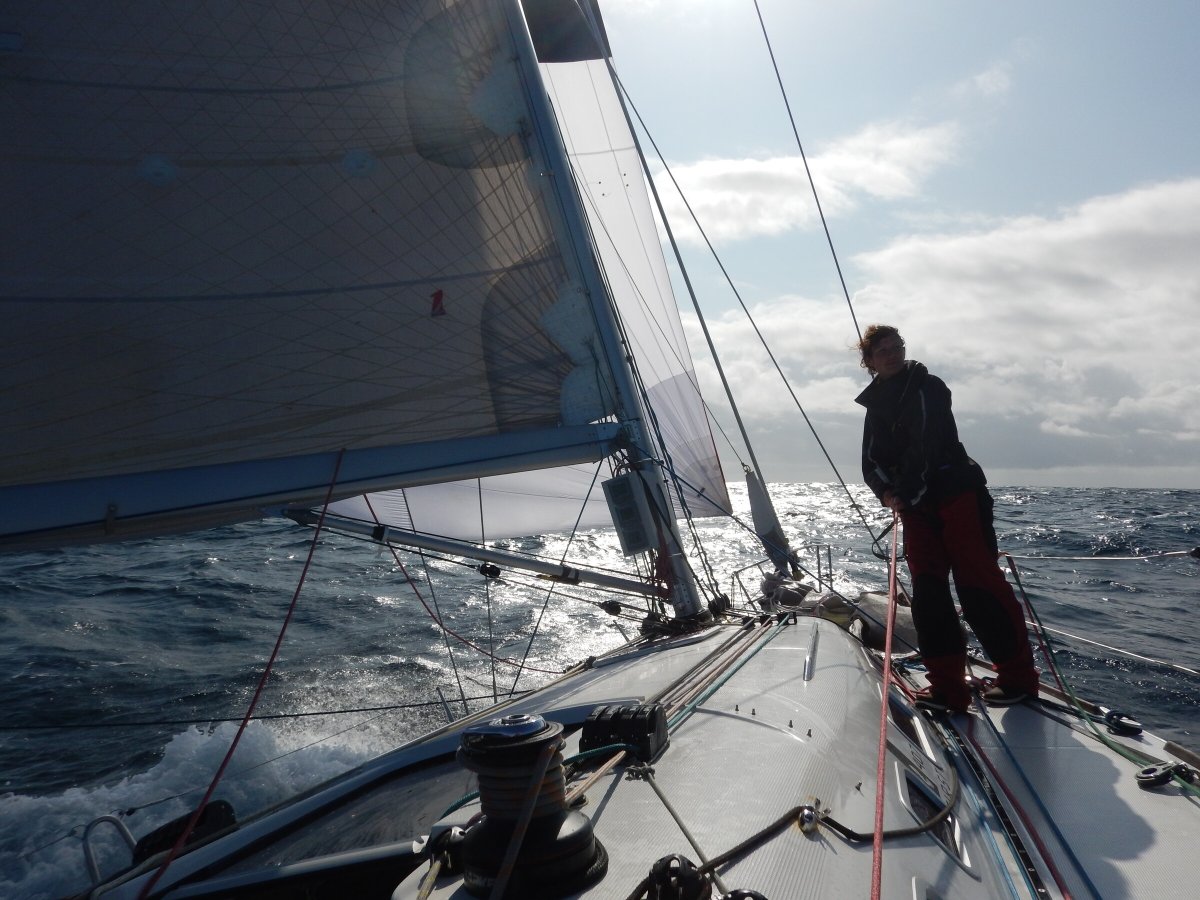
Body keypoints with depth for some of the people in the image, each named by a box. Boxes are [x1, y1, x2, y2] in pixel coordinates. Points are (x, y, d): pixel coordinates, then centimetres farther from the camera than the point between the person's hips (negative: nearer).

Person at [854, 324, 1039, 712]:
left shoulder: (927, 387, -4)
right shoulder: (876, 405, 15)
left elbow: (926, 446, -15)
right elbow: (871, 462, 8)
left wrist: (905, 494, -16)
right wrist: (886, 492, -11)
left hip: (956, 494, -6)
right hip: (915, 506, 6)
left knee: (978, 585, -7)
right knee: (927, 591, -2)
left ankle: (1018, 676, 6)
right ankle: (947, 686, 2)